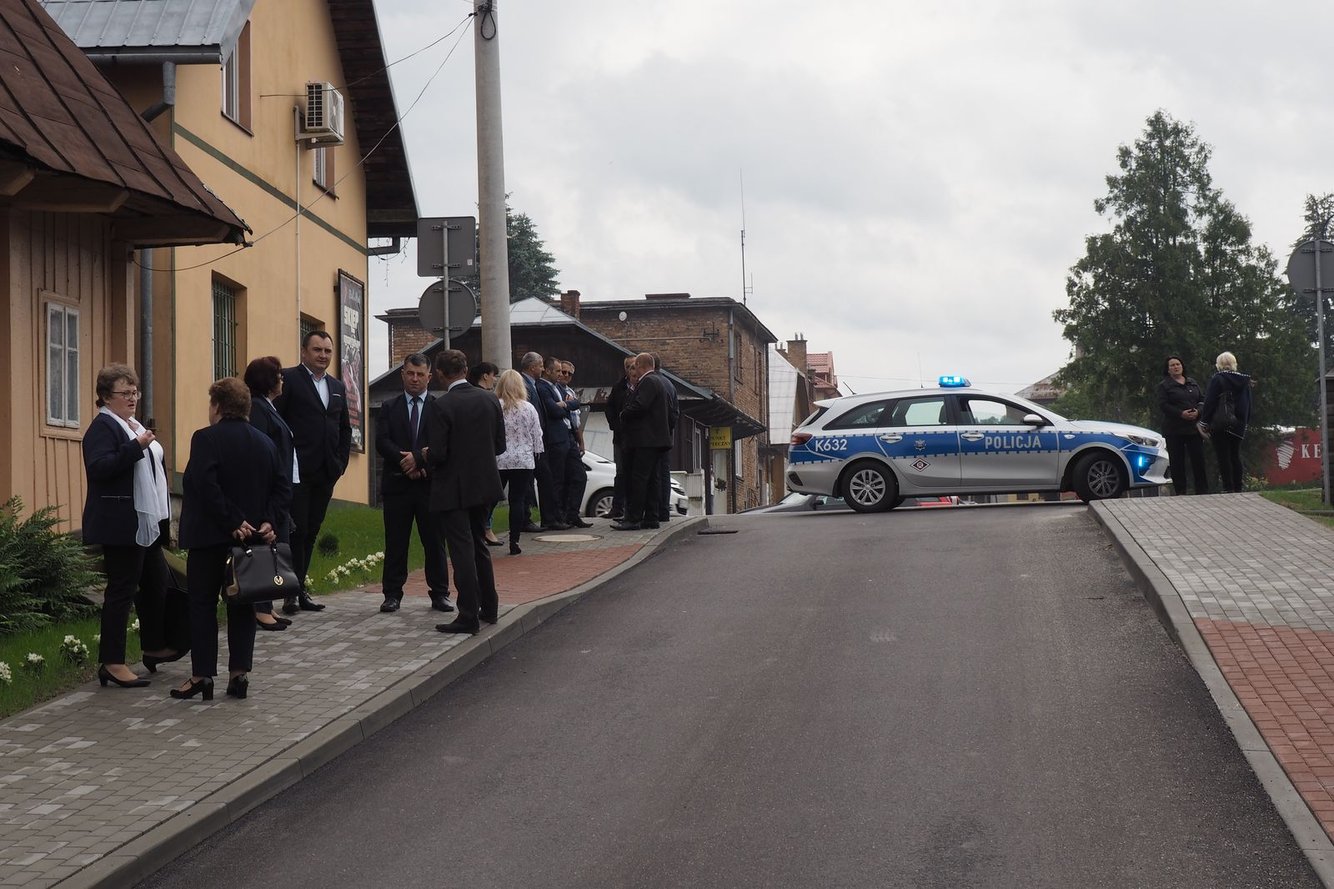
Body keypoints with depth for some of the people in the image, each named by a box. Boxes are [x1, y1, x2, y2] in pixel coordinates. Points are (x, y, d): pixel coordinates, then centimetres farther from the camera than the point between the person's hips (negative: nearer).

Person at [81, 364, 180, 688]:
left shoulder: (132, 425, 19)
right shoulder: (102, 427, -10)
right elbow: (99, 467, -25)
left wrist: (163, 516, 24)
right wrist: (136, 447, -30)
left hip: (146, 524, 10)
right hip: (121, 525, -10)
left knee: (156, 585, 14)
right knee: (122, 590, -7)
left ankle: (154, 647, 28)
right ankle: (111, 662, -3)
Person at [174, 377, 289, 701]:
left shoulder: (206, 439, -11)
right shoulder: (265, 442, 9)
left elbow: (207, 486, -23)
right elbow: (283, 485, 6)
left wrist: (232, 522, -18)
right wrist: (267, 520, 0)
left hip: (210, 537, -5)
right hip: (251, 539, 6)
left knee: (203, 604, 3)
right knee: (242, 605, 10)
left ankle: (202, 675, 2)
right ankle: (240, 673, 8)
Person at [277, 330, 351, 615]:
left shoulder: (337, 387, 17)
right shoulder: (288, 378, -4)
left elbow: (345, 429, 23)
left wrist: (341, 463, 11)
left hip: (326, 473, 6)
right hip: (297, 472, -6)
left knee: (311, 532, 9)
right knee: (296, 531, -6)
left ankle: (299, 588, 15)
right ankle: (293, 592, -1)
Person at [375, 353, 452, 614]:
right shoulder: (389, 407, 10)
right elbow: (381, 442, -1)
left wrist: (417, 458, -17)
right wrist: (405, 462, -15)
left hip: (430, 484, -1)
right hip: (397, 484, 1)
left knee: (435, 542, 3)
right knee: (395, 542, 4)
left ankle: (439, 594, 10)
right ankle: (392, 594, 9)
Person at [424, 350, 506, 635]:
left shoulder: (440, 407, -17)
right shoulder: (490, 400, 1)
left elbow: (438, 454, -20)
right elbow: (500, 446, 5)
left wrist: (426, 456, 2)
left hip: (453, 489, -6)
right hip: (483, 484, 6)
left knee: (462, 551, -2)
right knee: (478, 545, 20)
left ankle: (468, 617, -1)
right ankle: (489, 607, 27)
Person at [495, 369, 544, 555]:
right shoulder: (528, 408, -2)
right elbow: (537, 436, 3)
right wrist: (536, 456, 16)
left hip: (498, 461, 0)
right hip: (523, 461, 0)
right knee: (518, 501, 3)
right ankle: (514, 542, 2)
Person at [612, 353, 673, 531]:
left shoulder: (648, 382, -12)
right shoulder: (658, 381, 19)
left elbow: (639, 405, -23)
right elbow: (669, 408, 25)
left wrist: (623, 415, -8)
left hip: (645, 440, -11)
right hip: (656, 438, 11)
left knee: (639, 478, -11)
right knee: (651, 479, 10)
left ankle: (633, 519, -14)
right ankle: (651, 518, 12)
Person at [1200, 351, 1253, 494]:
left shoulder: (1217, 379, -11)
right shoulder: (1244, 380, 10)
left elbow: (1209, 403, -13)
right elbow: (1248, 404, 15)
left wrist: (1205, 422, -8)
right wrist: (1245, 422, 21)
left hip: (1220, 425, -6)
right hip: (1239, 425, 6)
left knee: (1223, 457, -3)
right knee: (1235, 456, 11)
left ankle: (1229, 488, -6)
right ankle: (1238, 488, 11)